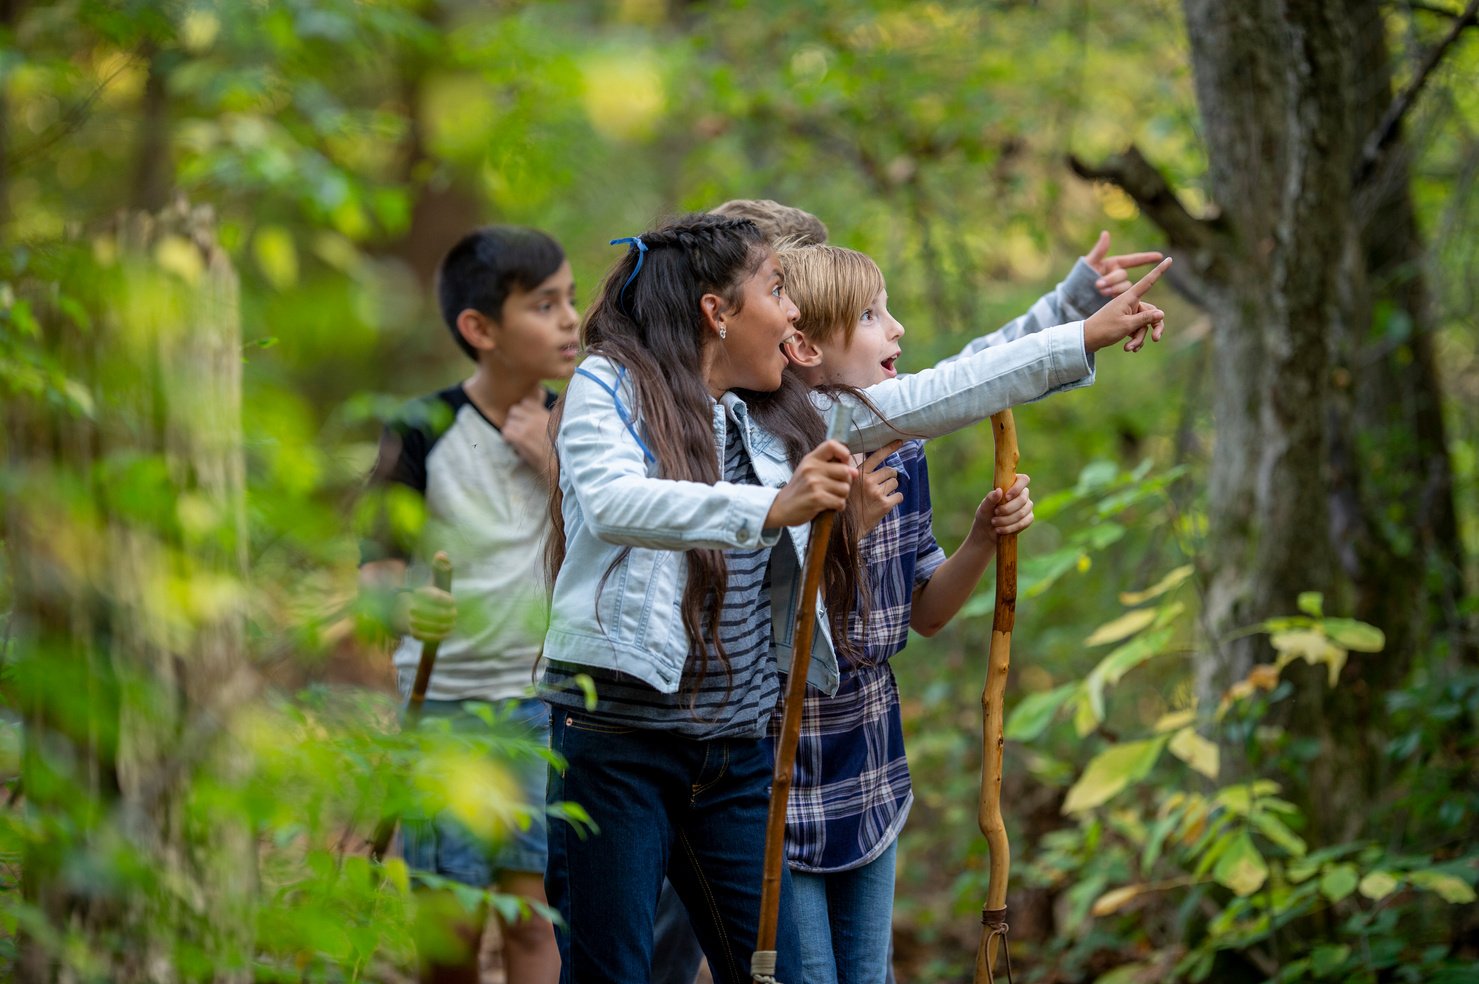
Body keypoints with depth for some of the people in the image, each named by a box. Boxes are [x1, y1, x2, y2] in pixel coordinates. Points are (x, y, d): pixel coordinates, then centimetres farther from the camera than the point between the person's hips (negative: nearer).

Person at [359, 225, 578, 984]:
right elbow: (377, 564, -8)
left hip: (546, 702, 2)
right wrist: (399, 602, -30)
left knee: (536, 914, -4)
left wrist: (553, 464, -13)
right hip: (444, 701, -2)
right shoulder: (424, 432, -7)